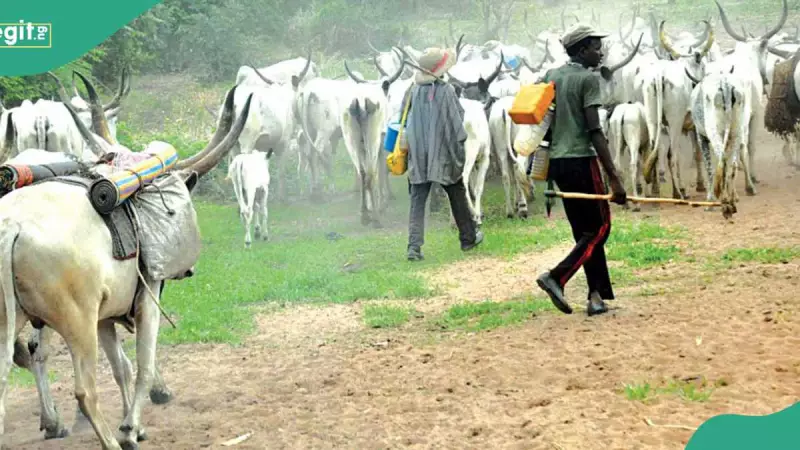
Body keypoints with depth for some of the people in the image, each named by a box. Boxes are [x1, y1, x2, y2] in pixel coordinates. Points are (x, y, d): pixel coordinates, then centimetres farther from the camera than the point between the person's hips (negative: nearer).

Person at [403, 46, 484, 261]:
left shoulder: (413, 91, -3)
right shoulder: (446, 91, -12)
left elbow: (404, 119, 6)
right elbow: (457, 121, -9)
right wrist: (460, 152, -1)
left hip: (418, 156, 2)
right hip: (444, 155, -2)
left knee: (417, 201, 3)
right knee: (457, 196, 16)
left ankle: (414, 246, -8)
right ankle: (468, 238, 28)